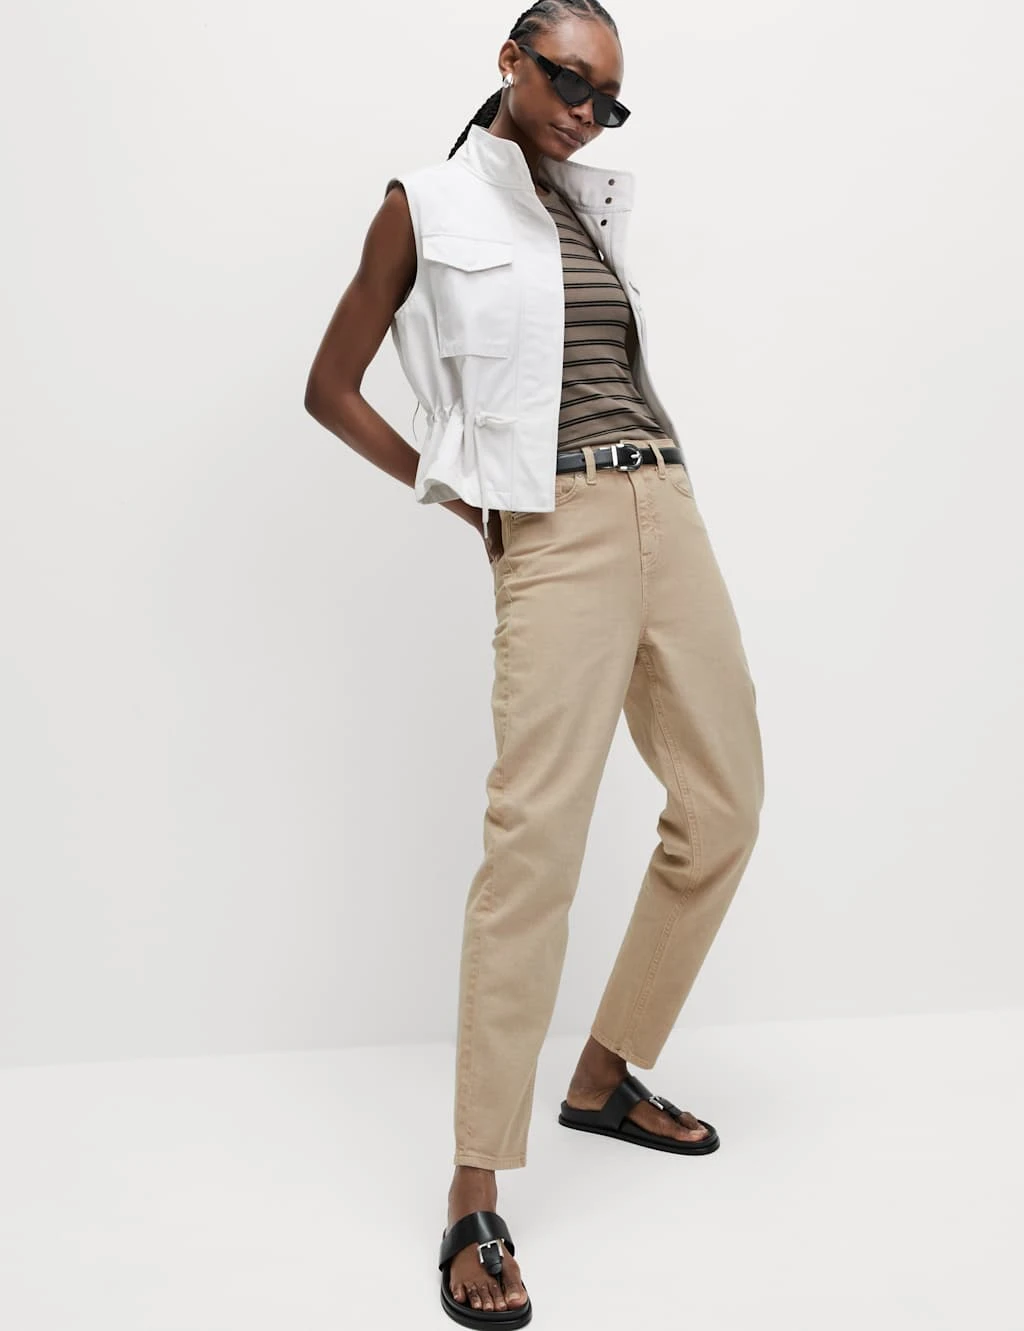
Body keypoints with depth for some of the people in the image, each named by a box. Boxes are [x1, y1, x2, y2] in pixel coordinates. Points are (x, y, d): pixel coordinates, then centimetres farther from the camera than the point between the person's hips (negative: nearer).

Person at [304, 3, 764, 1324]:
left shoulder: (589, 202, 20)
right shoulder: (429, 205, 4)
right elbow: (329, 388, 6)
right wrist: (447, 487, 4)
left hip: (667, 511, 8)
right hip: (558, 534, -7)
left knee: (724, 805, 10)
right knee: (536, 839, -15)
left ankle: (605, 1076, 26)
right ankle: (475, 1200, -8)